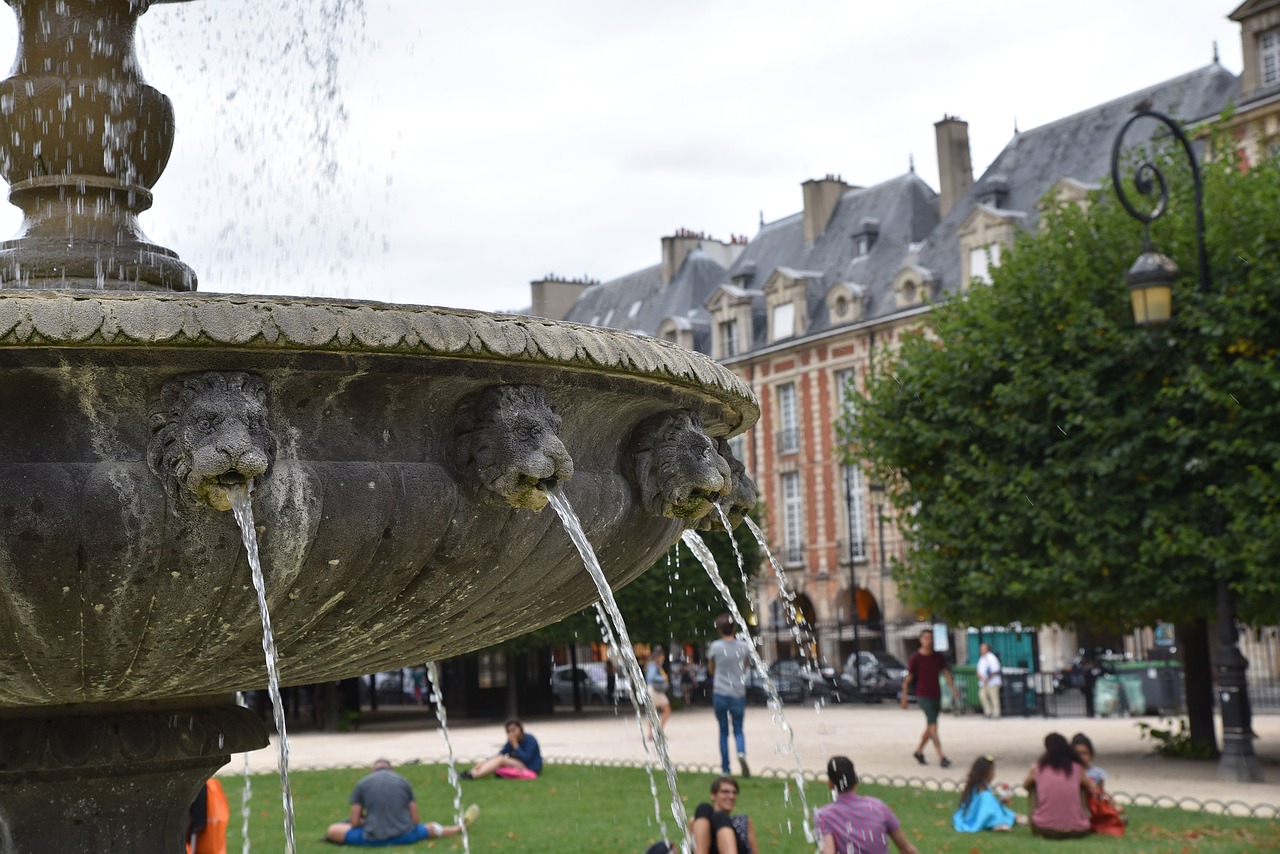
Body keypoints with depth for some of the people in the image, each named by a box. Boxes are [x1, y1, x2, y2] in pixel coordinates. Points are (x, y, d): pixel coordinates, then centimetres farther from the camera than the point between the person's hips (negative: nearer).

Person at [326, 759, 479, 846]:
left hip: (372, 838, -2)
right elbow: (415, 820, 9)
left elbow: (354, 823, 2)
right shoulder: (403, 781, 8)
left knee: (332, 830, 21)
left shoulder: (362, 783, 4)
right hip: (404, 836, 2)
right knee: (432, 828, 34)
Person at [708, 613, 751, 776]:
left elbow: (711, 669, 9)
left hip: (720, 693, -1)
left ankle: (725, 769, 10)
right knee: (738, 729, 11)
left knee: (723, 731, 11)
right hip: (738, 693, 1)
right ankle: (741, 754, -19)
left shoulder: (715, 646, -5)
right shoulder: (743, 646, 0)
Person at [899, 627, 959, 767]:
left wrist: (954, 690, -5)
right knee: (933, 725, -15)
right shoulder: (915, 658, -7)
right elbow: (908, 679, -3)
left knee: (930, 727, 14)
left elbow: (946, 673, 7)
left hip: (936, 695, 6)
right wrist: (904, 697, -4)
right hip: (923, 696, -6)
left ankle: (919, 751, 32)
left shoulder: (938, 656, 7)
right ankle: (941, 757, -20)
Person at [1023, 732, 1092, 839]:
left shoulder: (1037, 769, 5)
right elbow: (1091, 789, 27)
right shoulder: (1077, 768, 6)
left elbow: (1026, 786, 28)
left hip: (1044, 830, -1)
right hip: (1076, 831, 1)